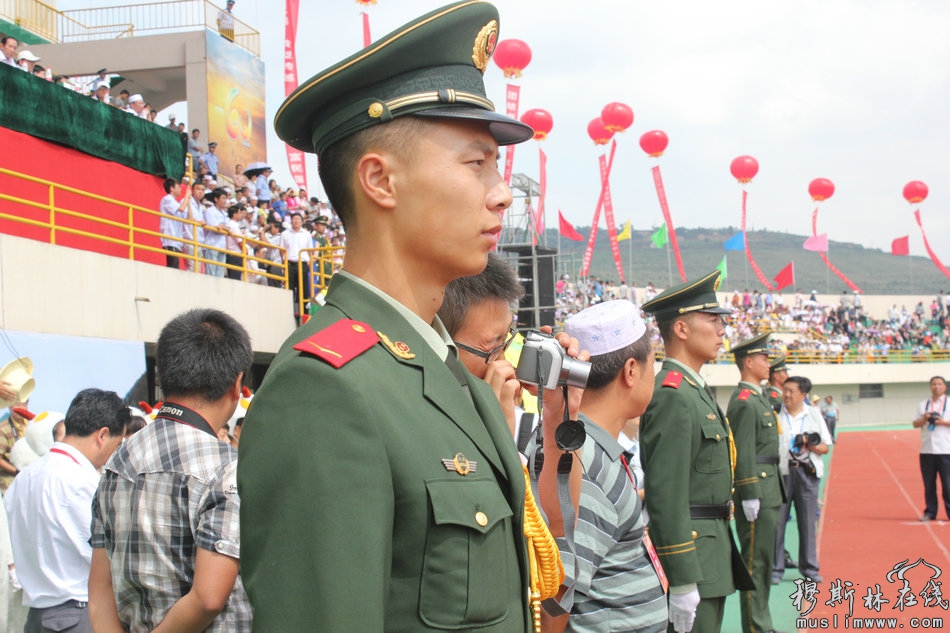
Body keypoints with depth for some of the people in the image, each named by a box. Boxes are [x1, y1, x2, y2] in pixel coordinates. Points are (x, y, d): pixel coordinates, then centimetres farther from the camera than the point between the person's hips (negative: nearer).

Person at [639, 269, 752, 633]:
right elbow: (666, 494, -22)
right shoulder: (672, 396, -17)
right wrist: (682, 582, -23)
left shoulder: (695, 391, 16)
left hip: (709, 555, 10)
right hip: (689, 561, -10)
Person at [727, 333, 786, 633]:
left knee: (764, 560, 15)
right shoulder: (744, 402, -14)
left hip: (768, 491, 10)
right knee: (755, 562, -5)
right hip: (756, 491, -10)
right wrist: (749, 496, -22)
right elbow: (743, 453, -20)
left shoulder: (758, 399, 17)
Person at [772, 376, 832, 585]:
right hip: (780, 472, -2)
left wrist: (811, 445, -7)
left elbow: (825, 447, 12)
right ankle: (775, 568, 5)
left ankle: (809, 567, 16)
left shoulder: (814, 415, 10)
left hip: (807, 473, 2)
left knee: (808, 522, 5)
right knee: (777, 521, -3)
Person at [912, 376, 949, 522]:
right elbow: (915, 424, 11)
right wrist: (924, 419, -7)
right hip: (927, 450, 3)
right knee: (929, 483, 4)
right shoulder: (923, 405, 14)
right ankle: (930, 512, 10)